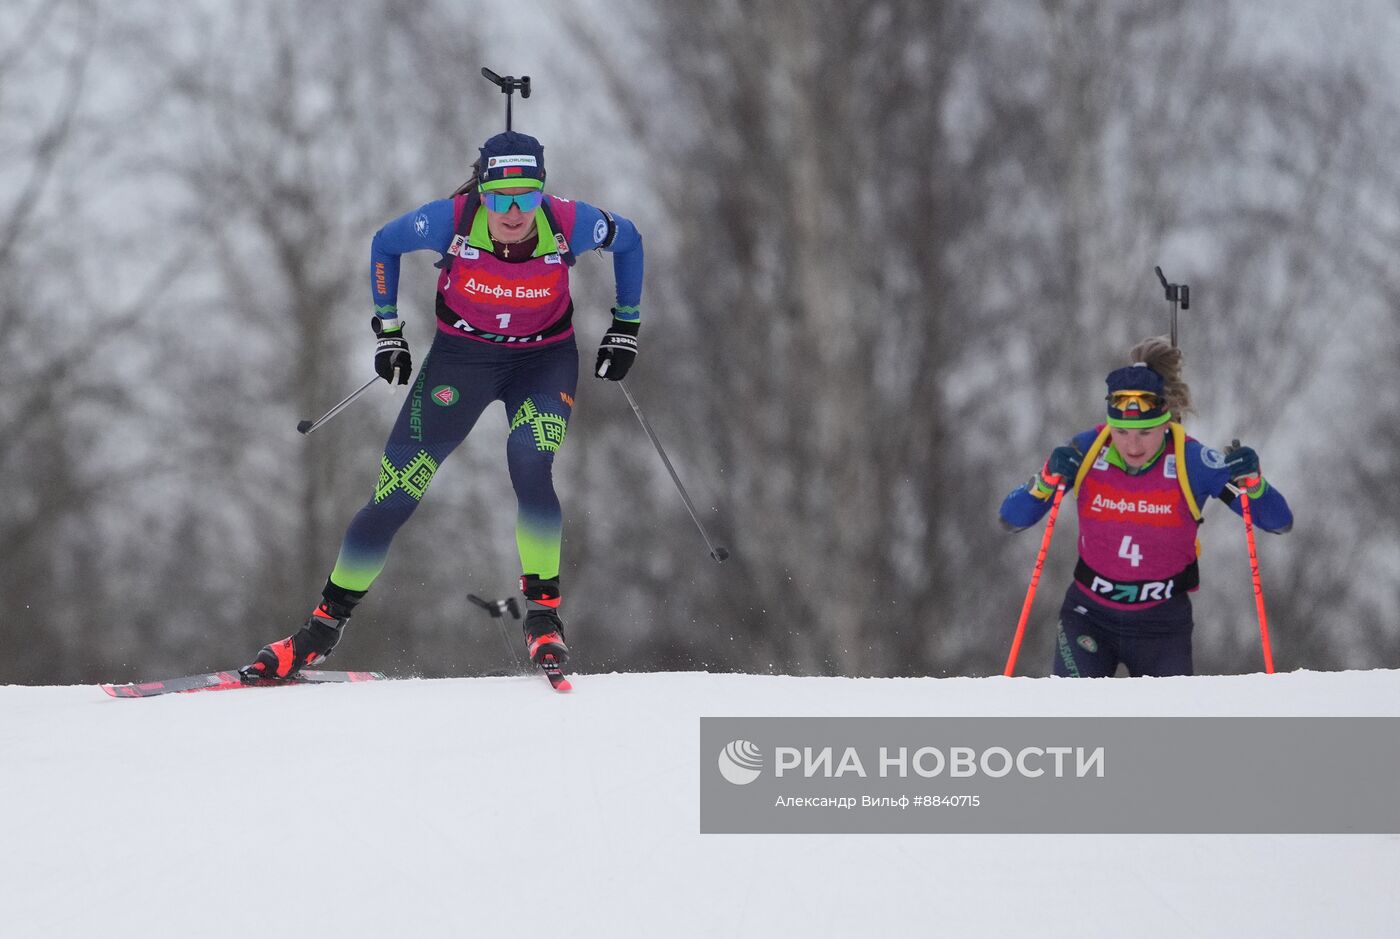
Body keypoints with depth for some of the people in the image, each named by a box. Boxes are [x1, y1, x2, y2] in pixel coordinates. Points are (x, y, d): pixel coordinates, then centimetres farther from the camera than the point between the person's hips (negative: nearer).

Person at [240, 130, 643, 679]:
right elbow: (385, 243, -3)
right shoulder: (452, 221, -25)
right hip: (462, 355, 1)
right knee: (396, 494, -3)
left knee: (530, 473, -28)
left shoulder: (568, 224, -24)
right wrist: (387, 329, 1)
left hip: (544, 360, -1)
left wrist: (625, 325, 3)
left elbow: (627, 240, -1)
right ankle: (326, 622, 10)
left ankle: (543, 612, -12)